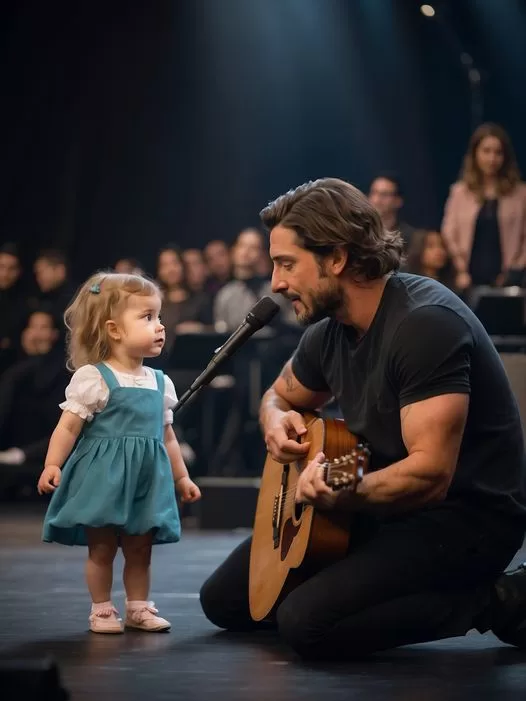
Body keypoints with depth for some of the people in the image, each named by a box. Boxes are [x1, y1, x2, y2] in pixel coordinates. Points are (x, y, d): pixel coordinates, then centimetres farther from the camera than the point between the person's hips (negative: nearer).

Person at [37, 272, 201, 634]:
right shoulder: (93, 378, -10)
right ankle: (102, 610, 15)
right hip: (103, 477, -5)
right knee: (102, 548, 4)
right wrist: (52, 465, -20)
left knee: (140, 548, 12)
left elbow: (166, 434, 16)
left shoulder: (160, 383, 8)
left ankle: (138, 607, 23)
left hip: (146, 479, 5)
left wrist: (182, 477, 18)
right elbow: (69, 425, -12)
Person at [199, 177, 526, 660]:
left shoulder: (425, 323, -24)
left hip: (467, 515, -9)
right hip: (384, 505, 9)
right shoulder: (331, 329, 2)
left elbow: (431, 473, -31)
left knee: (307, 622, -27)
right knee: (224, 600, 8)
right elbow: (280, 395, 23)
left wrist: (342, 493, -47)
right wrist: (276, 422, -2)